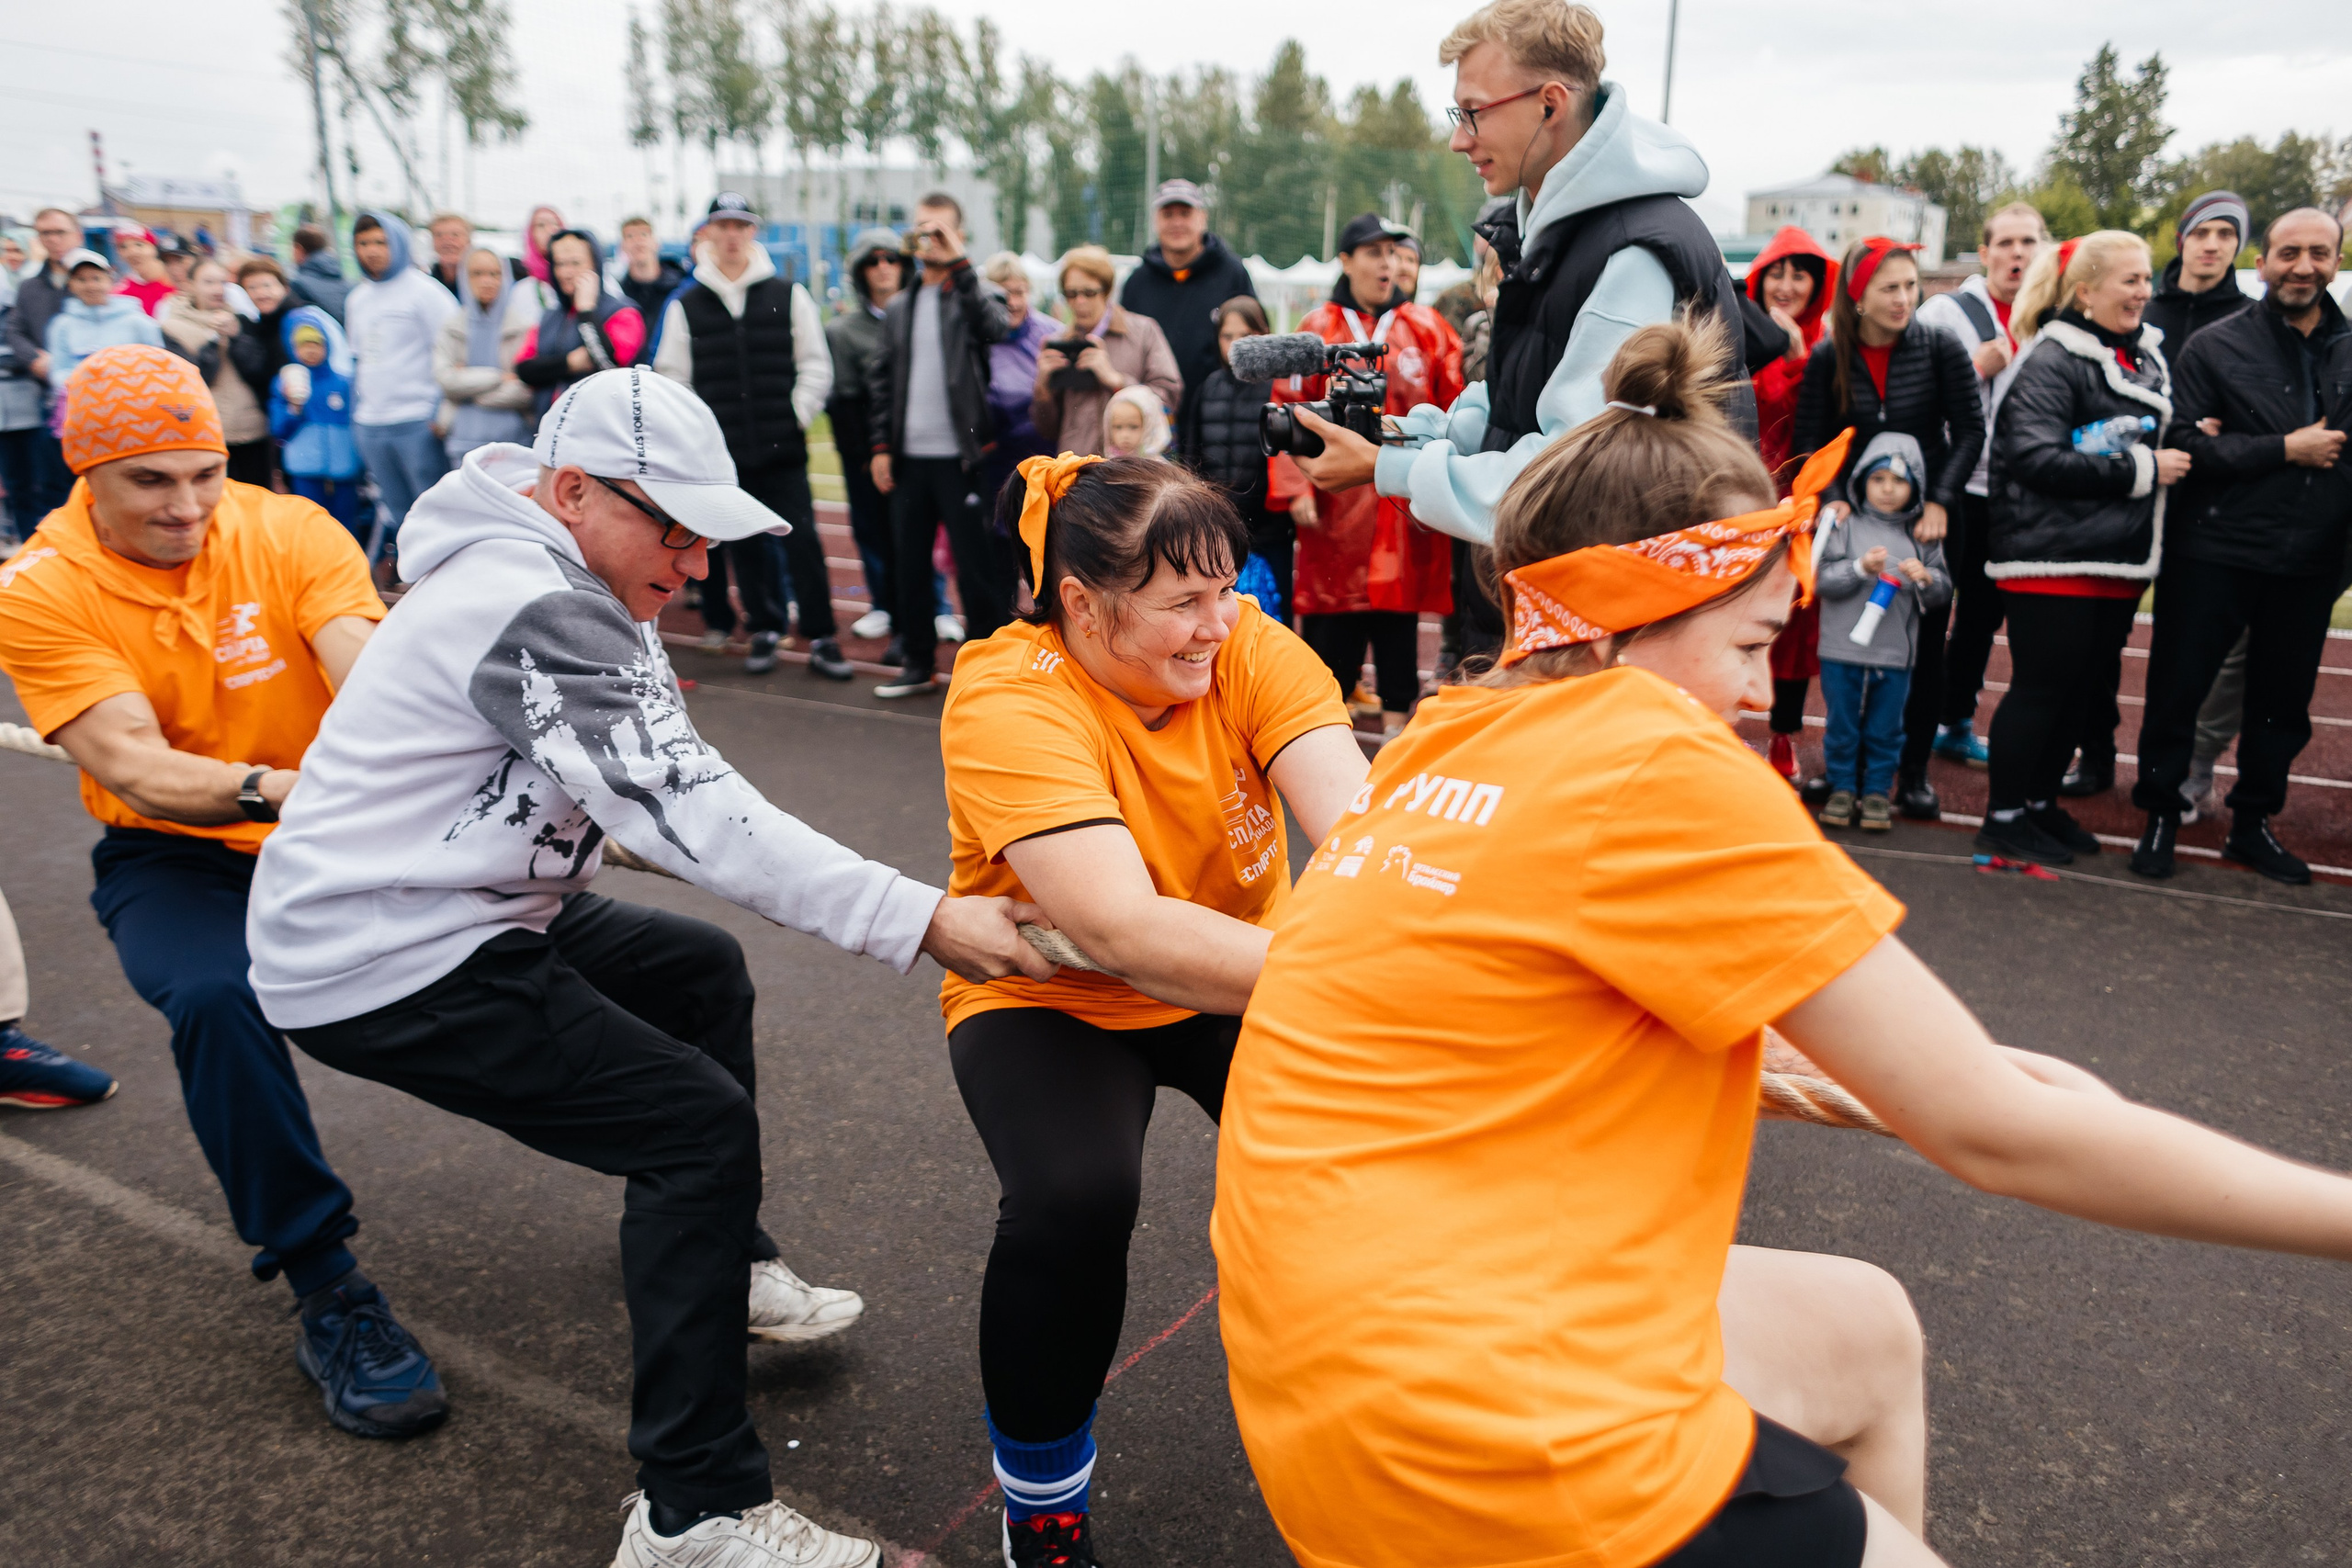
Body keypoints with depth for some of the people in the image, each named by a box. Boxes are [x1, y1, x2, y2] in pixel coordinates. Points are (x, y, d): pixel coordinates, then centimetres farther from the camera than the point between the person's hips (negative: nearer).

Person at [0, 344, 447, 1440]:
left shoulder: (290, 533, -7)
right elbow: (138, 771, -23)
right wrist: (273, 789, -44)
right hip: (177, 861, -1)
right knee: (219, 996, -34)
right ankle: (325, 1292, -19)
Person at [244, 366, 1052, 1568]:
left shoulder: (559, 582, 8)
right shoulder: (537, 608, -24)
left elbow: (652, 790, 11)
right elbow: (695, 819, -31)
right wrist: (920, 922, -33)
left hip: (451, 911, 11)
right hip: (385, 967, -11)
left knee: (703, 971, 21)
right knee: (702, 1122, -14)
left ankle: (723, 1269, 32)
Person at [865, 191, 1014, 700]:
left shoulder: (976, 296, 1)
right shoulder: (898, 309, 16)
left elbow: (996, 326, -23)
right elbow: (881, 381, 16)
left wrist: (959, 264, -21)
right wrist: (881, 445, 7)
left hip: (960, 457, -6)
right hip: (909, 457, 6)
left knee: (976, 566, -4)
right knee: (907, 565, 10)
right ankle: (918, 663, 22)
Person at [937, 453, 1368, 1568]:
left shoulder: (1248, 646, -17)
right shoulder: (1008, 703, -28)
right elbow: (1126, 934, -41)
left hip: (1239, 983, 3)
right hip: (1052, 1001, -3)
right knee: (1074, 1196, -31)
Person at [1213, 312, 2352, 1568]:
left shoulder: (1447, 743, 7)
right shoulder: (1662, 768, -18)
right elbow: (1990, 1131, -13)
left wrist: (1927, 1072, 17)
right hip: (1484, 1452, -9)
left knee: (1863, 1332, 25)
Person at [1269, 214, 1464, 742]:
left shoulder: (1425, 328, 10)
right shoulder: (1318, 328, 5)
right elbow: (1290, 412, 1)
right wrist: (1298, 488, -8)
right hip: (1337, 502, -1)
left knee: (1401, 600, 5)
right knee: (1332, 607, 1)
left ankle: (1396, 713, 14)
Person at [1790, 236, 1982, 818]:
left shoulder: (1940, 348, -6)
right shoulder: (1829, 358, -3)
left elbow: (1969, 430, -4)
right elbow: (1808, 442, -1)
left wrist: (1939, 503, -14)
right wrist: (1831, 500, -17)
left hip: (1928, 517, 0)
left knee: (1925, 644, 4)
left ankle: (1914, 771, 15)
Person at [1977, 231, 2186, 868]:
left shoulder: (2146, 357, 15)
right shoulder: (2053, 360, -11)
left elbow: (2156, 440, 30)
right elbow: (2037, 457, -22)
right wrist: (2139, 470, -16)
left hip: (2117, 560, 8)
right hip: (2053, 555, -8)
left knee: (2088, 688, 13)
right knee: (2042, 686, -3)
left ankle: (2041, 802, 27)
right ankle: (2003, 816, 9)